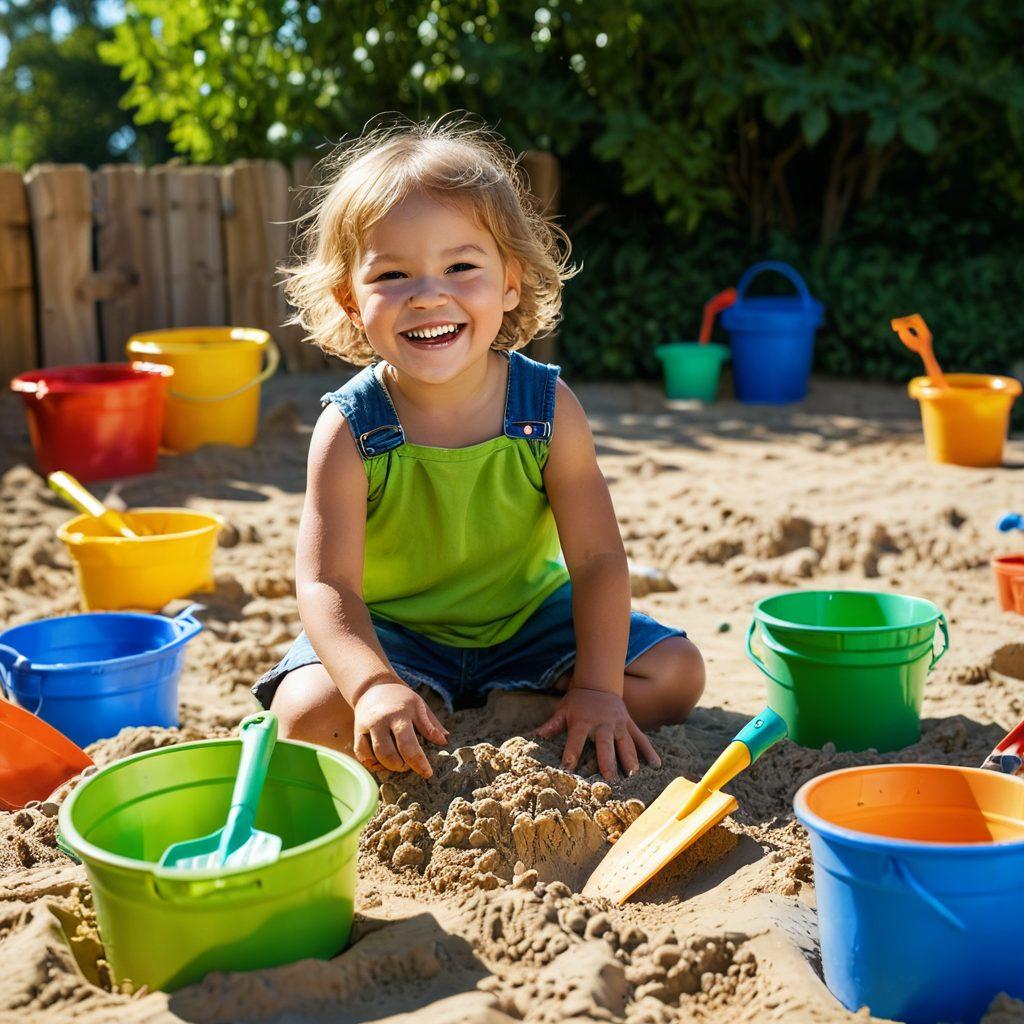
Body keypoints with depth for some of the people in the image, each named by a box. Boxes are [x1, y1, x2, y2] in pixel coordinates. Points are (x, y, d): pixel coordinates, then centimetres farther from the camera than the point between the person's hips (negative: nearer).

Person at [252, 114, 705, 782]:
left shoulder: (549, 408, -17)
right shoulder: (351, 431, -21)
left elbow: (598, 559, -15)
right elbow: (327, 583, -25)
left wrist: (599, 689, -24)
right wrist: (375, 687, -43)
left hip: (526, 620, 3)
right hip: (393, 634, -2)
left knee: (675, 672, -10)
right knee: (312, 714, -29)